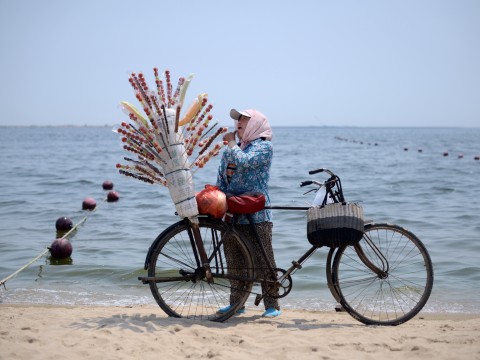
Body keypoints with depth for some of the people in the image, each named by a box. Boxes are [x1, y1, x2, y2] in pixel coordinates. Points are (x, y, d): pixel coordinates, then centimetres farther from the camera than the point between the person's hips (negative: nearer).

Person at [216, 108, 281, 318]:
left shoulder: (264, 146, -3)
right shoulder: (231, 150, 17)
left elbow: (243, 161, -21)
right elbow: (221, 182, 19)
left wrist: (231, 142, -5)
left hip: (256, 216, -7)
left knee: (263, 261, -3)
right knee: (234, 262, 11)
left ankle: (272, 306, 4)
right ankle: (236, 304, 21)